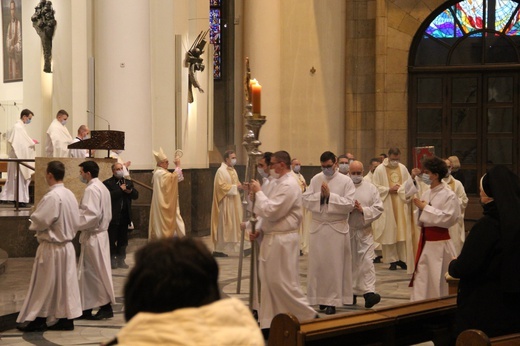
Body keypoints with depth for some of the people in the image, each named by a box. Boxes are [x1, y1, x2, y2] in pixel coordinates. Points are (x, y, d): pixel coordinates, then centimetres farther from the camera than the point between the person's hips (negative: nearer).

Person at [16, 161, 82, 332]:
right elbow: (76, 221, 10)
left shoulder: (52, 196, -22)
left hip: (51, 247, -8)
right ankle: (67, 318, 14)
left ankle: (39, 320, 10)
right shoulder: (70, 194, 4)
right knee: (65, 283, 11)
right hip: (67, 245, 8)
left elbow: (39, 221, -19)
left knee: (44, 285, 3)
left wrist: (32, 223, 1)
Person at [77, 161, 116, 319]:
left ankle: (106, 306, 4)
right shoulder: (102, 187, 14)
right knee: (90, 272, 11)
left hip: (93, 236, -10)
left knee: (97, 272, -2)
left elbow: (92, 215, -25)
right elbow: (107, 214, 19)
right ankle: (87, 307, 14)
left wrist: (76, 223, -16)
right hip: (100, 232, 10)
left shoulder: (92, 189, -17)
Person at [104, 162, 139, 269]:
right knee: (112, 240, 0)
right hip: (113, 216, -5)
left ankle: (121, 260, 16)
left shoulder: (128, 182, 15)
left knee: (123, 240, 9)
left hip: (125, 216, 6)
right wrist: (120, 189, -16)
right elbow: (109, 196, -20)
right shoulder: (107, 183, -5)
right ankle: (112, 260, 7)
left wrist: (130, 191, -12)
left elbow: (136, 195, 8)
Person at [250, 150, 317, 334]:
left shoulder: (289, 186, -17)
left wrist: (258, 192, -13)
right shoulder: (277, 183, 13)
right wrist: (260, 231, 10)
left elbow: (272, 211, -23)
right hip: (272, 238, 10)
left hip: (282, 241, -10)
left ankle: (308, 317, 6)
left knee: (283, 283, -5)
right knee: (270, 282, 10)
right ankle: (269, 324, 15)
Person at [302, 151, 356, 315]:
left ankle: (332, 301, 5)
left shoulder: (346, 181, -4)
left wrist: (330, 195, -16)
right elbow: (305, 200, 0)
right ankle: (320, 297, 17)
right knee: (317, 264, 5)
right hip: (317, 226, 3)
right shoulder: (315, 179, 7)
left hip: (337, 228, -3)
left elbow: (349, 204, -13)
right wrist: (319, 195, -15)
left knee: (334, 265, 0)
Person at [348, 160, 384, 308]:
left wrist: (363, 210, -15)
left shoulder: (371, 188, 4)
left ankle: (369, 293, -16)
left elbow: (378, 208, -1)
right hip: (346, 230, 0)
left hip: (364, 231, 0)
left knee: (367, 261, -10)